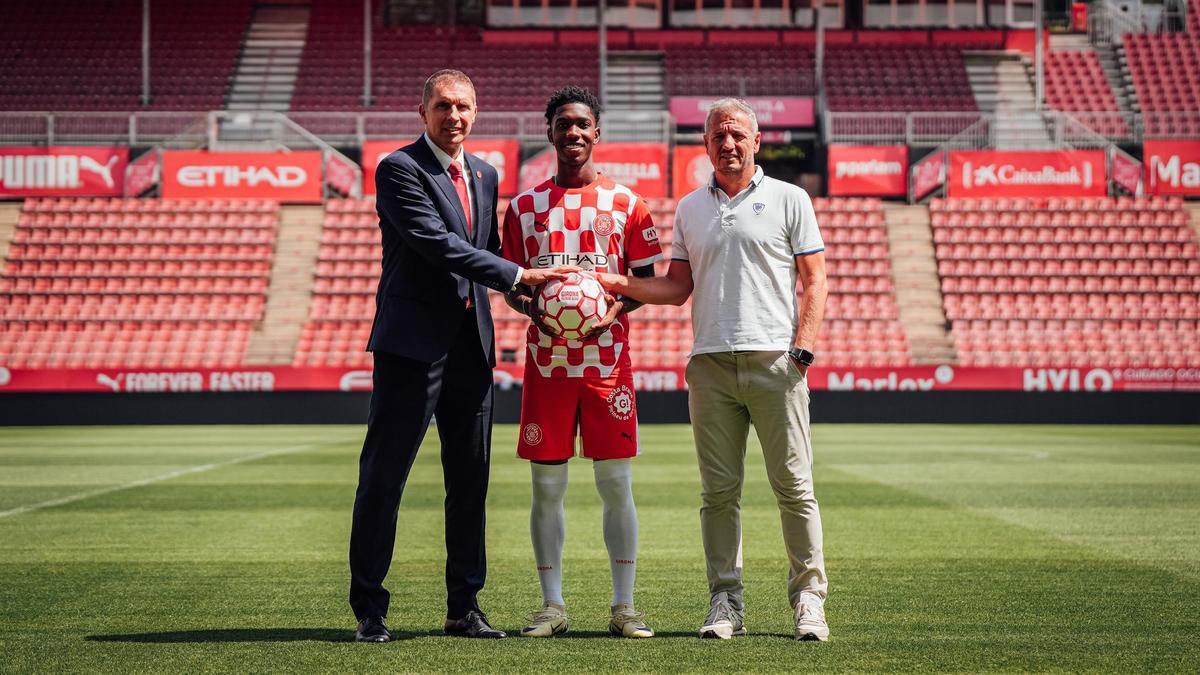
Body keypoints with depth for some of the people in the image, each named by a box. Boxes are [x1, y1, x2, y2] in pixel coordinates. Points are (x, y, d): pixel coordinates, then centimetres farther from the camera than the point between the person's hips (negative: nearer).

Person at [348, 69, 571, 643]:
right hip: (413, 339, -7)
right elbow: (437, 243, -17)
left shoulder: (484, 175, 15)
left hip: (471, 341, 7)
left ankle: (464, 606, 16)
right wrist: (517, 275, -17)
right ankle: (369, 610, 4)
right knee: (383, 477, -2)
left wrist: (532, 293, 5)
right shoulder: (399, 170, -7)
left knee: (471, 480, 8)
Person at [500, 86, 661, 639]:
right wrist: (529, 304, -10)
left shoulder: (625, 203, 6)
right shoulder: (524, 206, 9)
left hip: (608, 358, -1)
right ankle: (552, 606, 9)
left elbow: (646, 279, 8)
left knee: (616, 482, -1)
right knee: (547, 485, 1)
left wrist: (616, 308, -12)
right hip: (547, 359, 1)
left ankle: (624, 607, 6)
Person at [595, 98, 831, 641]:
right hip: (711, 364, 3)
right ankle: (726, 602, 8)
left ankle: (809, 597, 4)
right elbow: (678, 287, 15)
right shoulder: (689, 209, 16)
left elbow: (814, 280, 3)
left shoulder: (789, 199, 6)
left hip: (774, 359, -3)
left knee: (793, 486, -3)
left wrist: (802, 348, -8)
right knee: (719, 491, 3)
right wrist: (621, 284, -1)